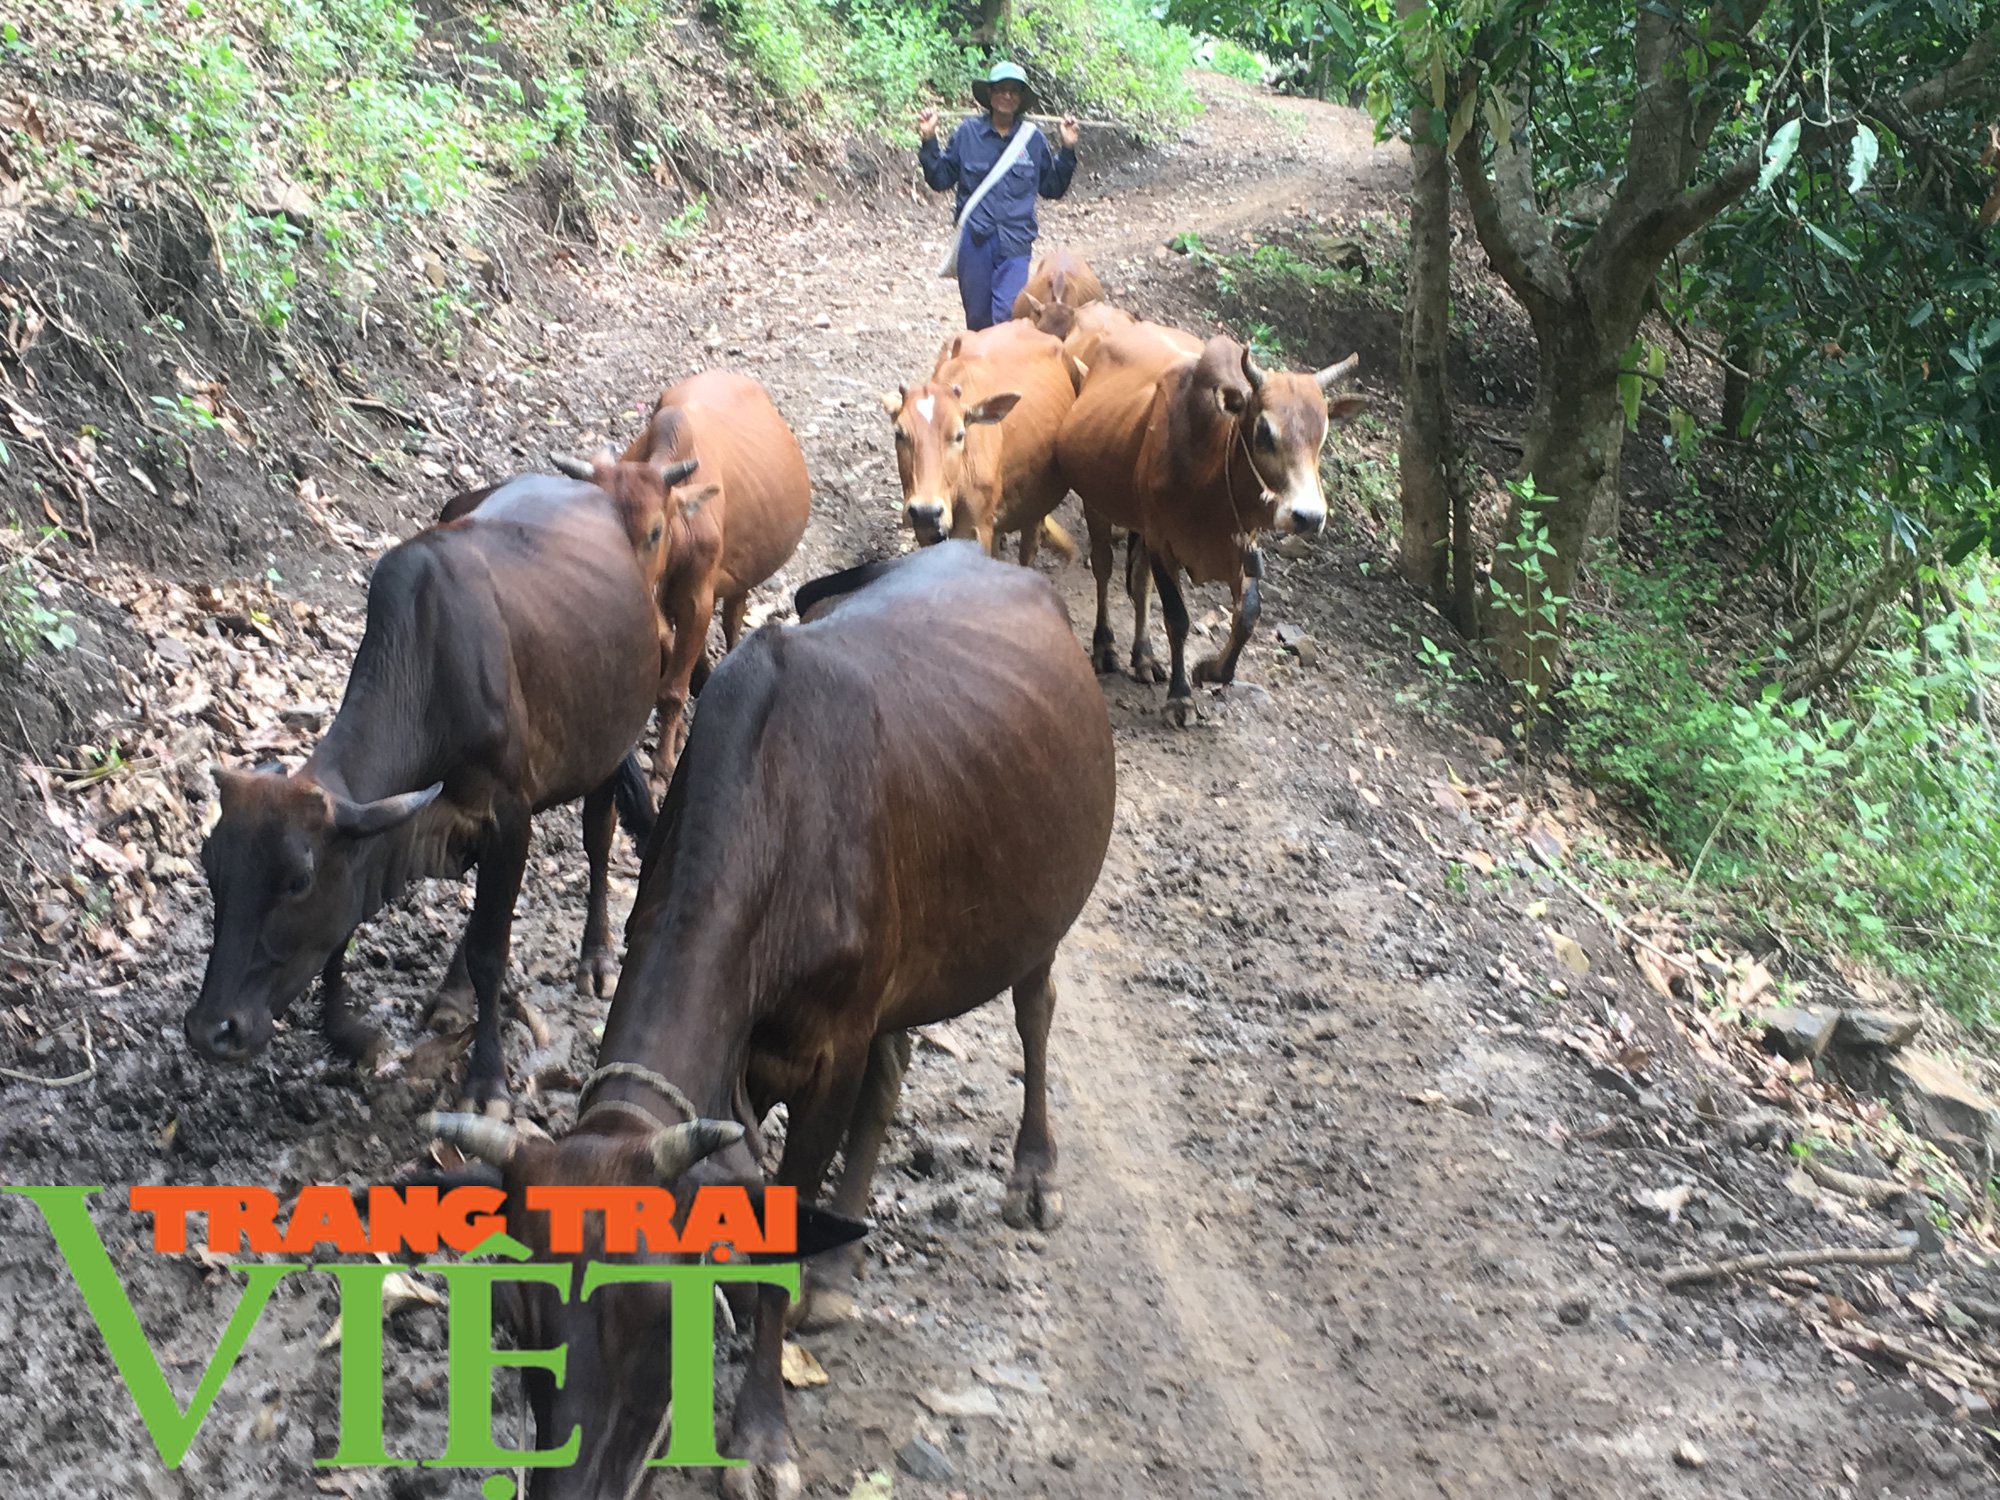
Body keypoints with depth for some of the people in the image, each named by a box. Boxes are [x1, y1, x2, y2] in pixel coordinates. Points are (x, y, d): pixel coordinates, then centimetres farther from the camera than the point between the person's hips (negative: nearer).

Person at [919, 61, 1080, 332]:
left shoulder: (1033, 139, 6)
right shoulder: (968, 132, 4)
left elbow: (1052, 188, 15)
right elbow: (941, 180, 10)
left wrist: (1067, 149, 5)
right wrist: (929, 141, -1)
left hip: (1015, 241, -1)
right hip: (975, 238, 1)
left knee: (1008, 312, -14)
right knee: (977, 315, 8)